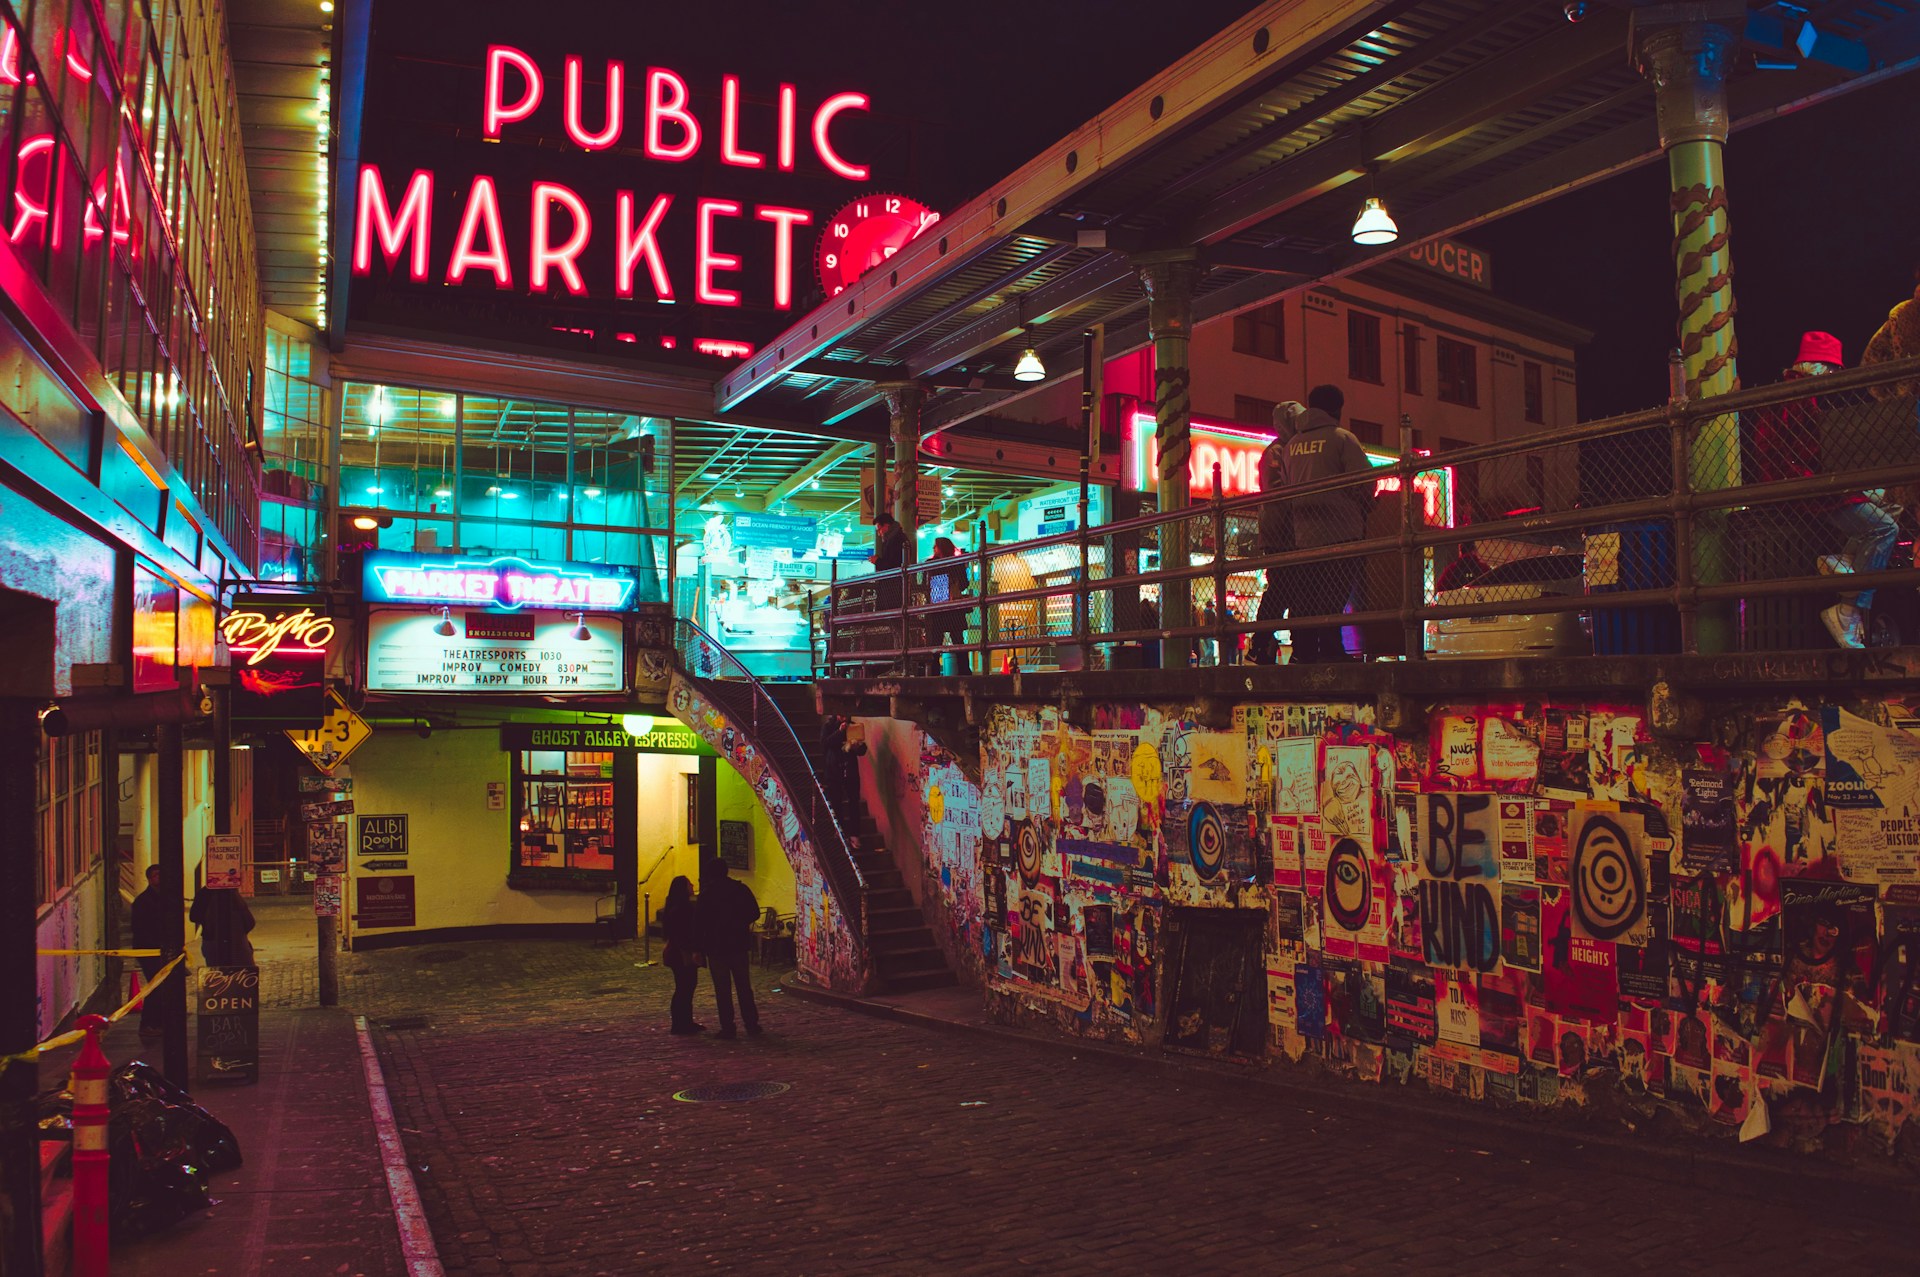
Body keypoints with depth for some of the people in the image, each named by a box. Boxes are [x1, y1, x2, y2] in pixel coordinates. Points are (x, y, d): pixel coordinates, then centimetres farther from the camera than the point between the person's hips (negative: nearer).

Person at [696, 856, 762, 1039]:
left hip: (716, 947, -3)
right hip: (739, 945, 3)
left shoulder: (706, 895, -9)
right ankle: (752, 1025, 12)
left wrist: (699, 948, 2)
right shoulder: (742, 889, -1)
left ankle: (727, 1028, 3)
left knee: (722, 989, 3)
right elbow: (755, 914, 4)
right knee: (744, 987, 12)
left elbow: (699, 925, -8)